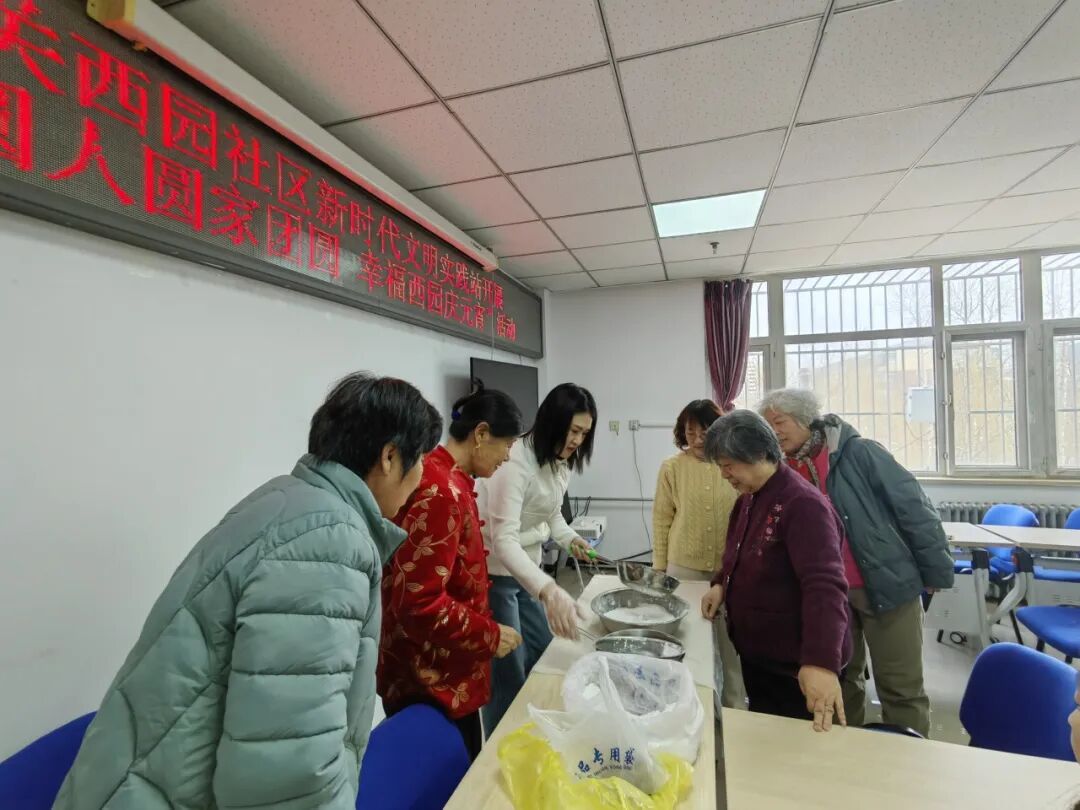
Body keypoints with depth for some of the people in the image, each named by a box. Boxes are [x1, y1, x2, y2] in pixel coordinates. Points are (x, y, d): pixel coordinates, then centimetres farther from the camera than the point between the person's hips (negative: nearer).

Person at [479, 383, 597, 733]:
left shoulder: (562, 461, 0)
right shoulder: (517, 461, -28)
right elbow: (504, 540, -35)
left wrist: (570, 538, -4)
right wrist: (548, 590, -47)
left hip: (526, 568, 9)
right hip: (495, 573, -9)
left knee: (544, 655, 21)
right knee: (508, 674, 3)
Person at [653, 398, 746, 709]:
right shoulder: (672, 467, -7)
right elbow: (662, 519, -1)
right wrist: (659, 567, 1)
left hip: (731, 568, 0)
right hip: (684, 568, 0)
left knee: (731, 642, 17)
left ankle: (735, 705, 38)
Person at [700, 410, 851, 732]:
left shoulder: (804, 504, -24)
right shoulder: (747, 498, 5)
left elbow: (824, 585, -33)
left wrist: (822, 661, -42)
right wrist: (722, 584, 1)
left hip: (796, 665, -8)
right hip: (754, 653, 8)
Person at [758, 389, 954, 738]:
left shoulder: (858, 453, -15)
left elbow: (914, 508, -11)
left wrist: (935, 572, -8)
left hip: (887, 584, -5)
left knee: (900, 688, 7)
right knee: (839, 680, 20)